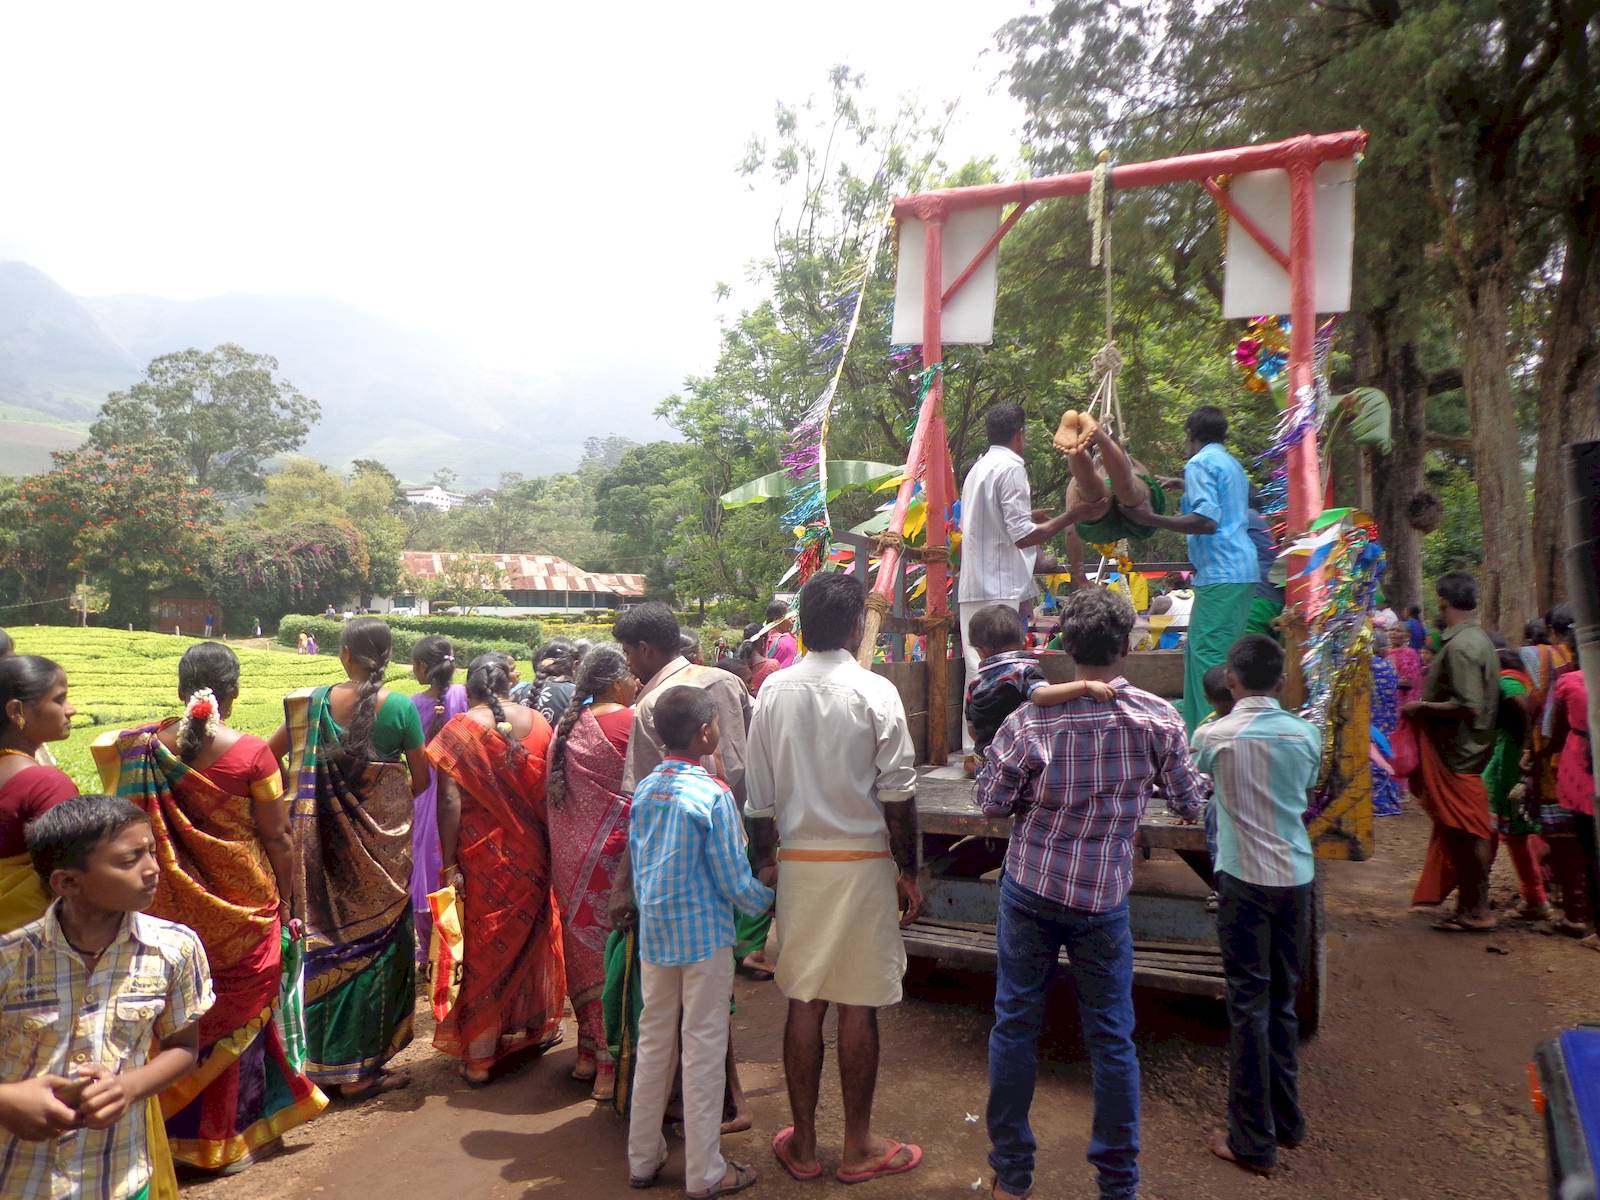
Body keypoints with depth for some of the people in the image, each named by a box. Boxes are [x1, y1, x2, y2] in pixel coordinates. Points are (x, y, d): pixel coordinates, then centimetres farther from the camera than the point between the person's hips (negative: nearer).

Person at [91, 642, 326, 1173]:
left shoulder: (146, 747, -9)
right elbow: (277, 838, -10)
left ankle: (184, 1128, 36)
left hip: (176, 906, 3)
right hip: (243, 904, -3)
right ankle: (236, 1136, 25)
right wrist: (284, 898, 0)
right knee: (240, 1010, 13)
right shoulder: (251, 753, -17)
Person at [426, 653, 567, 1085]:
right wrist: (547, 846, 11)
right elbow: (551, 791, 1)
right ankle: (536, 1025, 36)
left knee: (485, 949, 8)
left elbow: (450, 802, -15)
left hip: (482, 855, -3)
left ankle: (479, 1057, 16)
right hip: (532, 853, 3)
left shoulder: (458, 730, -10)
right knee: (531, 935, 20)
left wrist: (449, 864, -10)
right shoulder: (538, 723, -2)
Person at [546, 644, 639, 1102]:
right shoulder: (628, 722, -14)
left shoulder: (568, 725, 7)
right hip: (612, 852, -7)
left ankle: (588, 1052, 29)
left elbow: (553, 792, 14)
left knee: (584, 948, 17)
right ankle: (613, 1064, 10)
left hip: (569, 855, 7)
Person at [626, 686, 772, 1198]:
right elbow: (734, 882, -13)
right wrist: (767, 898, 5)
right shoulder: (713, 795, -17)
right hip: (704, 935, -6)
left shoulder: (643, 789, 2)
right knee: (704, 1050, 5)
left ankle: (642, 1159, 30)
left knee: (653, 1043, 17)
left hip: (654, 934, 6)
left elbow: (637, 865, 10)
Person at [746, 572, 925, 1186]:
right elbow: (897, 795, -10)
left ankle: (803, 1143, 24)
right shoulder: (874, 692, -10)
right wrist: (907, 872, 0)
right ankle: (859, 1147, 21)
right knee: (858, 1005, 7)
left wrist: (765, 862, 15)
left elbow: (759, 799, 4)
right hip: (862, 861, -3)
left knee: (804, 1001, 12)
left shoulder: (774, 692, 1)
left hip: (798, 860, 4)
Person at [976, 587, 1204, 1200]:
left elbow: (990, 800, -7)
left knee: (1015, 1024, 12)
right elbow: (1189, 802, 3)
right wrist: (1199, 778, 24)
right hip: (1104, 898, 1)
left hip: (1030, 889, 0)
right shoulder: (1158, 718, -9)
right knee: (1111, 1036, 13)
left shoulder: (1034, 718, -13)